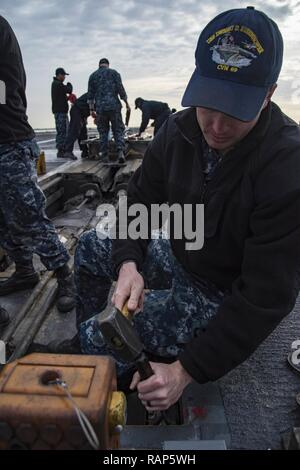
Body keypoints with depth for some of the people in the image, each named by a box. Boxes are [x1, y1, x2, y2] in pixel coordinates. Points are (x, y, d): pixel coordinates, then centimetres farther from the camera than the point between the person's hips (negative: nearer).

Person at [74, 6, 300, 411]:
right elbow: (140, 200, -2)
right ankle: (86, 353, 31)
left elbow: (267, 296, -29)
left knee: (101, 336, -14)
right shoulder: (179, 129, -11)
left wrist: (187, 370, -28)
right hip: (178, 256, 7)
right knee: (91, 247, 12)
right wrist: (128, 263, -21)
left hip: (227, 297, -6)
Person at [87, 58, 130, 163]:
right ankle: (120, 152, -17)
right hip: (114, 106, -1)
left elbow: (90, 94, 8)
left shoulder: (93, 76, 12)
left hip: (100, 108, 2)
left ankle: (104, 156, 7)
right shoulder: (114, 73, 6)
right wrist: (126, 103, 6)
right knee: (118, 130, 2)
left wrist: (91, 109, 11)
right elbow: (121, 89, -2)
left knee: (103, 132, 8)